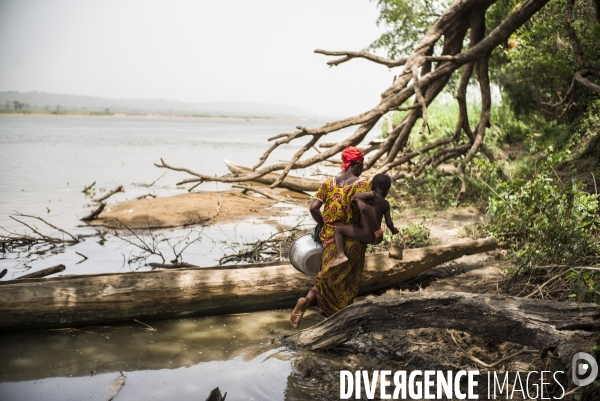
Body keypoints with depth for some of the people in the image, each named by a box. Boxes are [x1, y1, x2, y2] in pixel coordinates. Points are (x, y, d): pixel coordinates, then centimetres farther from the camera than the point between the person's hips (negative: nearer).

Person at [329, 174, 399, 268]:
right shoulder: (386, 204, 10)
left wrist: (354, 197, -4)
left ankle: (341, 255, -17)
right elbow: (389, 223, 8)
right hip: (374, 236, 7)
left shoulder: (373, 194, -5)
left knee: (338, 229, -2)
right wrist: (393, 230, 29)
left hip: (366, 235, -7)